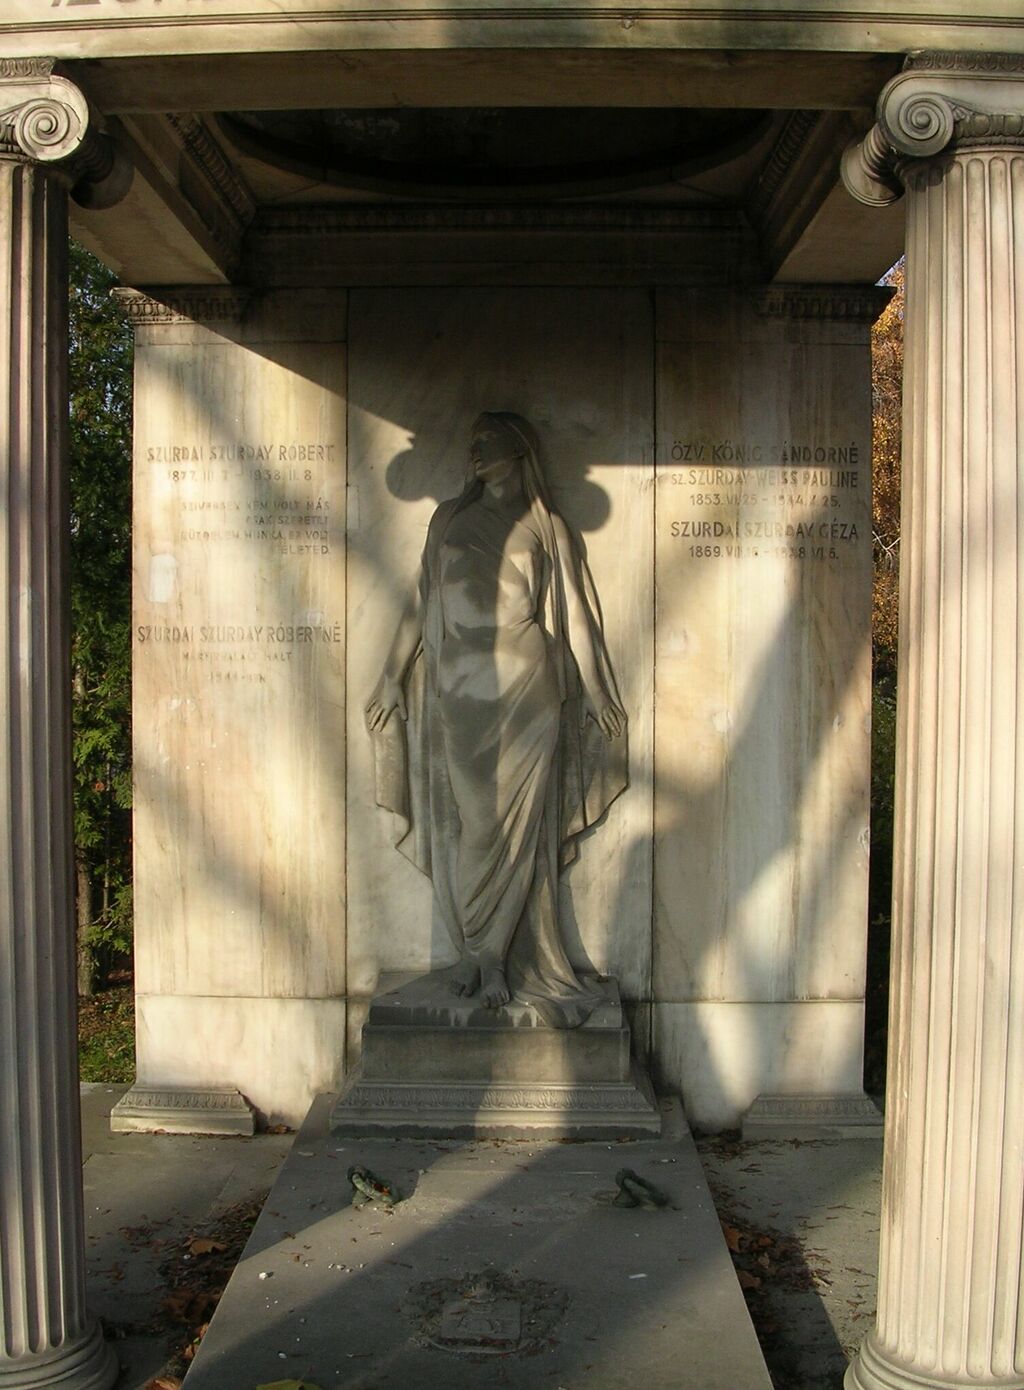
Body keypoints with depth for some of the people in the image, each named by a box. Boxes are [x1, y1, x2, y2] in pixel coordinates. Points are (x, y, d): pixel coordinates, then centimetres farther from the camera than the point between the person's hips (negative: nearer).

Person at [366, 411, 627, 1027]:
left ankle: (494, 956, 5)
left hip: (524, 688, -2)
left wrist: (596, 693, 7)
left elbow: (573, 612, 8)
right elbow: (422, 603, 14)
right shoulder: (450, 519, 12)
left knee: (515, 822, -3)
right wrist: (393, 681, 12)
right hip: (458, 687, 2)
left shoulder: (544, 527, 6)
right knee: (459, 823, 2)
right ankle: (475, 952, 12)